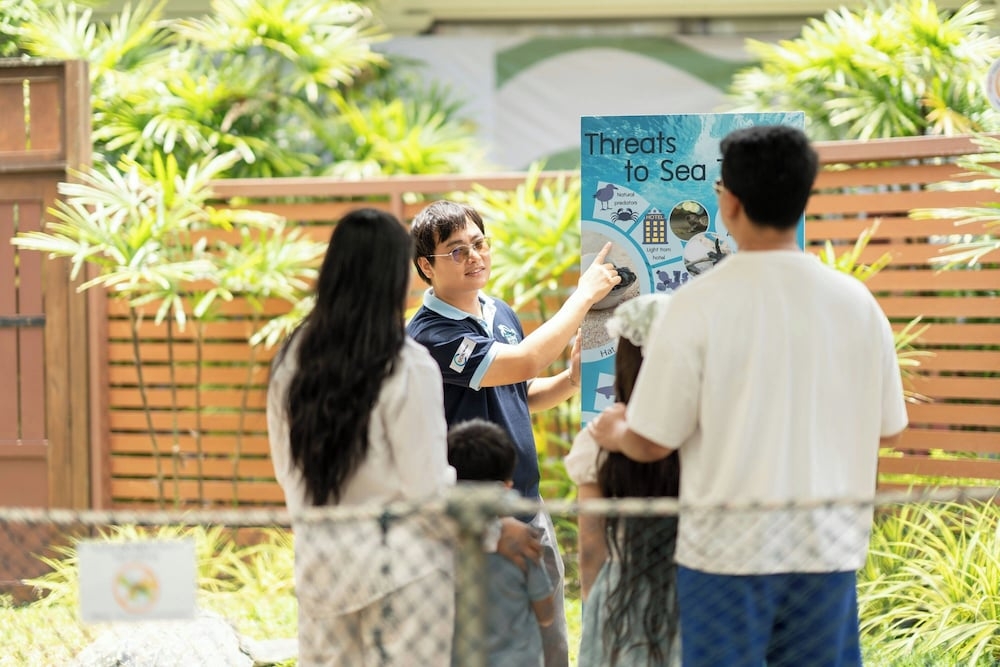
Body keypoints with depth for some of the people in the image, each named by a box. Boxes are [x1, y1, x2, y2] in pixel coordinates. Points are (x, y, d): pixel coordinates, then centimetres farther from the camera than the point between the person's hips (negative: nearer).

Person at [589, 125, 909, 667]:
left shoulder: (699, 304, -11)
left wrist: (613, 434, 14)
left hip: (731, 542, -3)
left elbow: (652, 442, -8)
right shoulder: (854, 301, -1)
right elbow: (886, 430, 9)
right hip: (829, 542, 3)